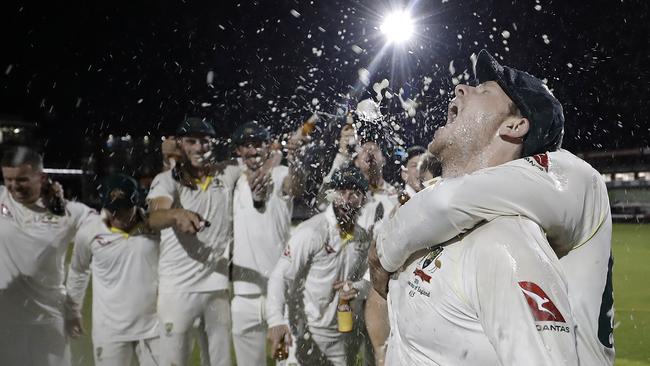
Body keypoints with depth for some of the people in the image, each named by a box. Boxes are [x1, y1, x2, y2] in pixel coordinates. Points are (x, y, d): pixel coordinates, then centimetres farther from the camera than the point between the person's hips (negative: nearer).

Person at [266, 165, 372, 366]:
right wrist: (276, 320, -38)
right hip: (306, 331, -6)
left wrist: (356, 288, -8)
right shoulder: (311, 231, -18)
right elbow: (281, 276, -23)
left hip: (339, 332, 6)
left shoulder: (363, 237, 1)